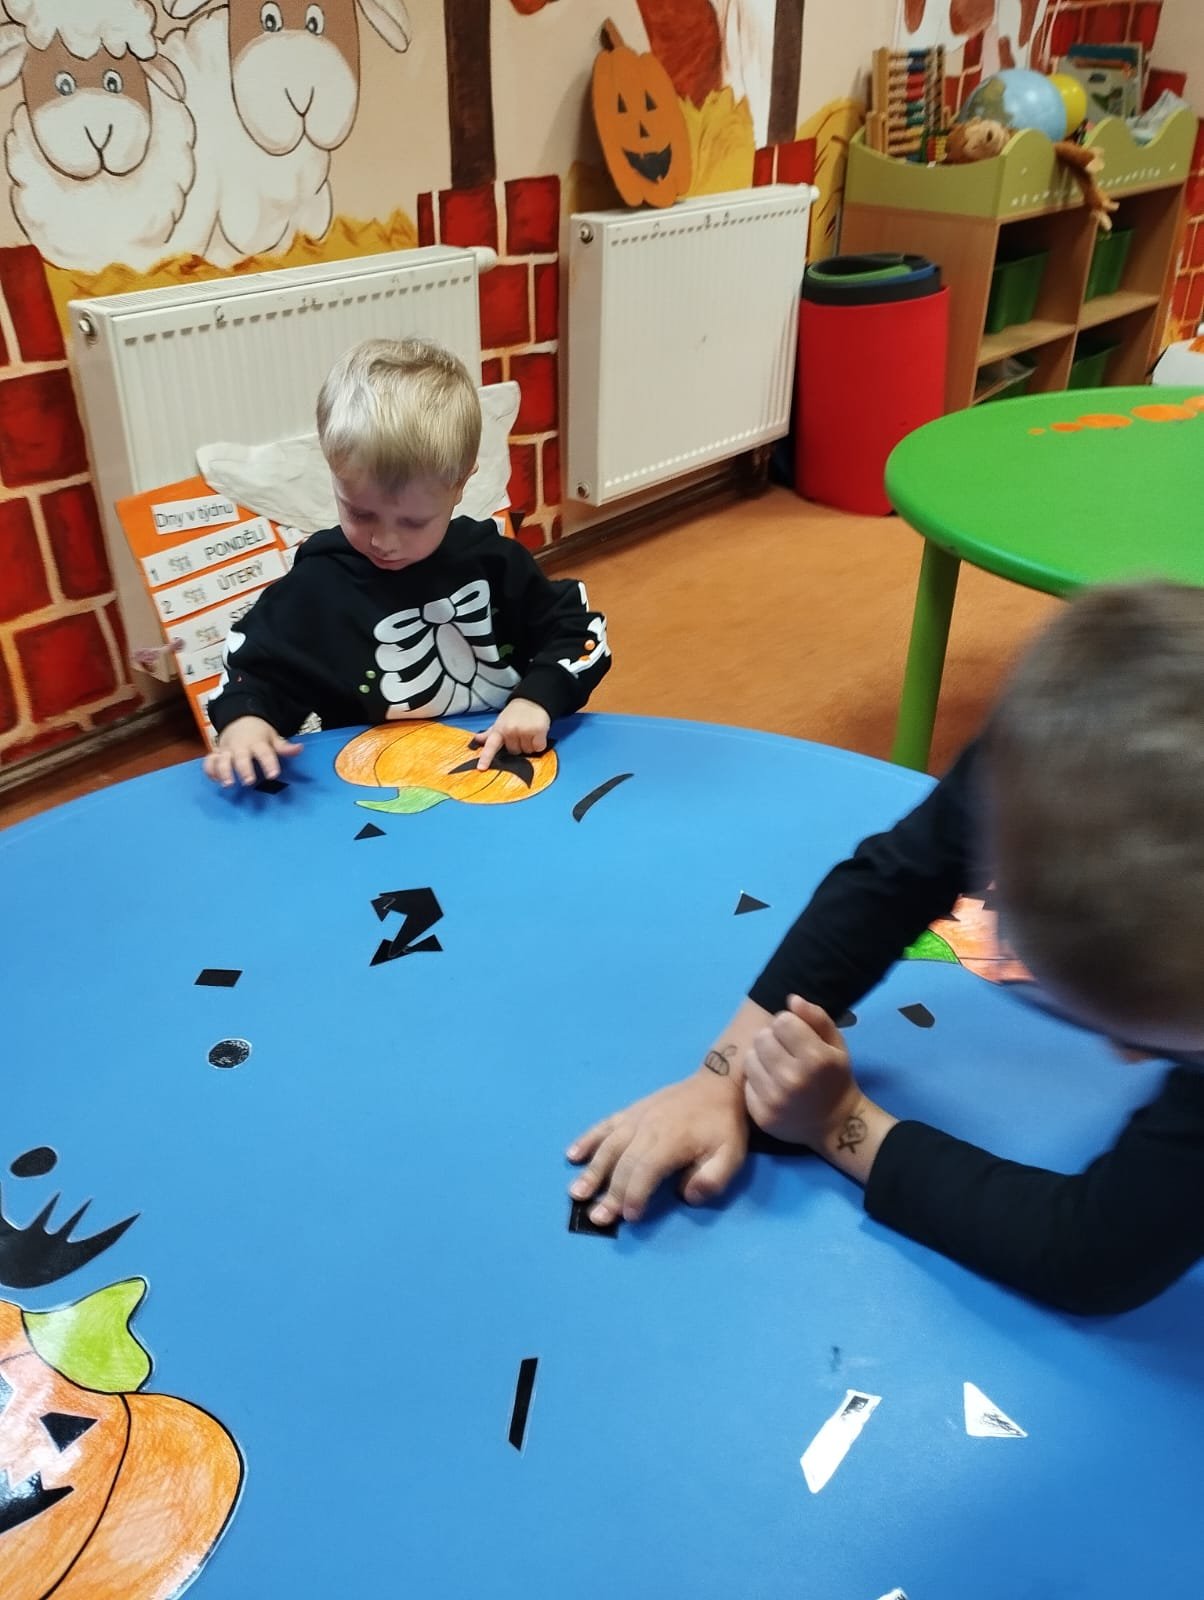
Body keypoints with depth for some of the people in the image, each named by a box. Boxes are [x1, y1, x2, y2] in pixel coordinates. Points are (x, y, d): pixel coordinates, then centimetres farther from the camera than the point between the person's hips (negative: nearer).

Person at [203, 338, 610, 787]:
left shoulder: (493, 561, -2)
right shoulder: (316, 584, -3)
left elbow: (580, 630, 6)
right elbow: (256, 667, 8)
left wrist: (538, 698, -10)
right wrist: (243, 720, -13)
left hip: (506, 770, 1)